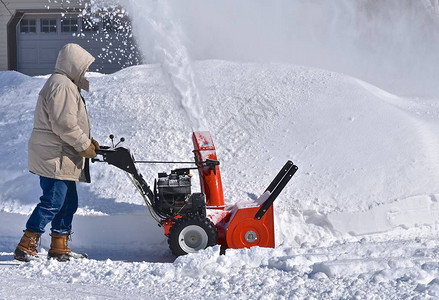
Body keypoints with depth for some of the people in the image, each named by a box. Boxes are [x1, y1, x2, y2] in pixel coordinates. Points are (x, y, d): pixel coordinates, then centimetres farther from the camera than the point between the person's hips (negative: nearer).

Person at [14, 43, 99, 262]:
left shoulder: (66, 85, 21)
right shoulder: (62, 86, -15)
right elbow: (64, 124, -22)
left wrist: (86, 139, 15)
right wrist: (84, 145, -13)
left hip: (63, 158, 11)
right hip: (54, 157, -11)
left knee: (68, 203, 13)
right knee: (52, 202, -11)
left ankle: (59, 248, 18)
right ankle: (25, 247, -9)